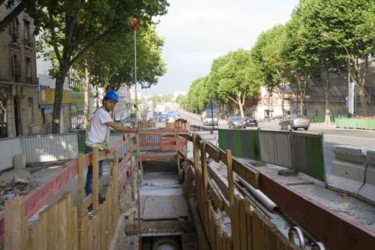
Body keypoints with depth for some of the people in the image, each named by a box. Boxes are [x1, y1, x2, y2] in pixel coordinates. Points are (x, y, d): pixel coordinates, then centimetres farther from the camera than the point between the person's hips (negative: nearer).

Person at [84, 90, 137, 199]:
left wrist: (104, 146, 12)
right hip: (93, 148, -10)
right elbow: (116, 127, -18)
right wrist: (131, 130, -9)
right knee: (93, 175, -8)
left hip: (98, 147, 10)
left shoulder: (104, 113, 15)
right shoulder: (102, 112, -15)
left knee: (98, 174, 15)